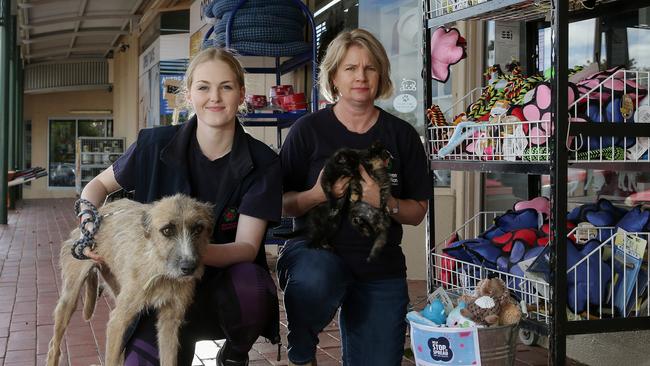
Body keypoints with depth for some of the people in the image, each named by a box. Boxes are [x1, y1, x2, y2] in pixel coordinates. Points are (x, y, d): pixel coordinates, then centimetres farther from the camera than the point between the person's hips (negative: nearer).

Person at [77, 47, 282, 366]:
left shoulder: (262, 163, -10)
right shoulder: (155, 144, -7)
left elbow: (247, 247, -15)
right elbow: (98, 185, 9)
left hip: (225, 277, 0)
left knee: (250, 288, -35)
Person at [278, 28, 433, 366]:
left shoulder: (402, 135, 4)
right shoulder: (309, 130, -2)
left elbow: (418, 212, 6)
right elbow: (281, 204, -1)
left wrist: (386, 203, -16)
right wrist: (318, 195, -21)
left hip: (381, 269, 3)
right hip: (316, 249, -2)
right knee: (313, 281, -37)